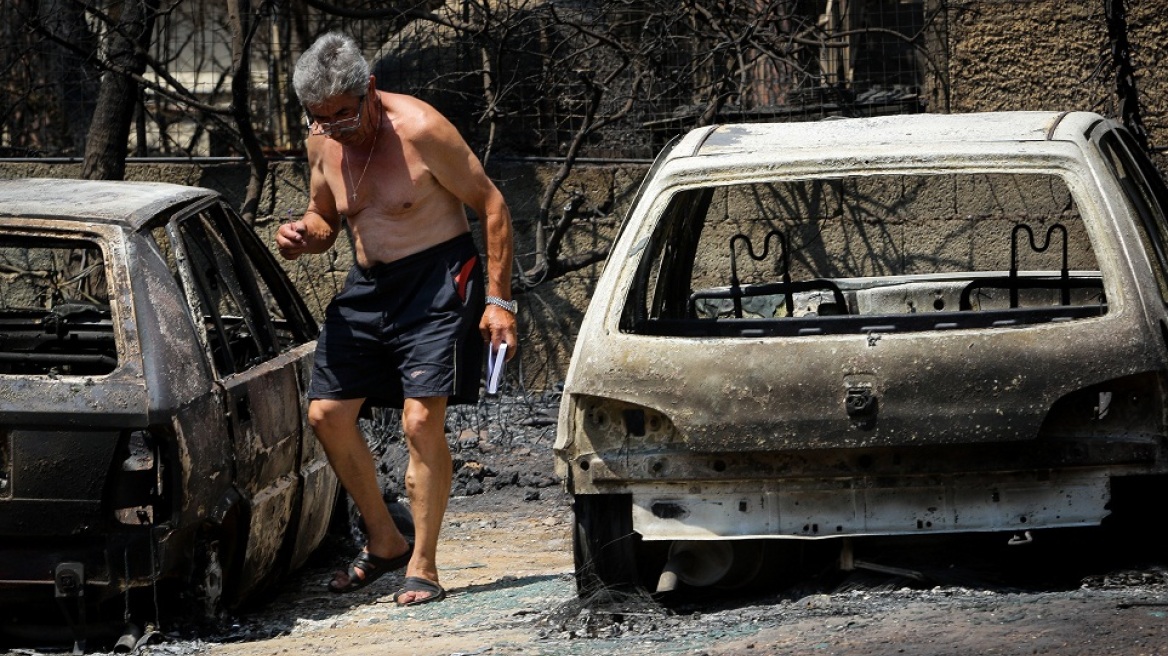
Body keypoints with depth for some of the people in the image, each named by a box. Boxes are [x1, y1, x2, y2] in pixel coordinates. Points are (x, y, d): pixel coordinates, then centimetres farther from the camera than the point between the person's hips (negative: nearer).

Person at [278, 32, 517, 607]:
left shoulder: (418, 129, -19)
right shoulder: (323, 143, 0)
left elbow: (492, 206, -13)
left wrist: (499, 301, -16)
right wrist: (304, 237, -8)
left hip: (439, 279, -7)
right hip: (368, 286, 7)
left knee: (422, 419, -17)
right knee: (326, 414, 4)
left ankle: (422, 565, -8)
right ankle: (384, 543, 21)